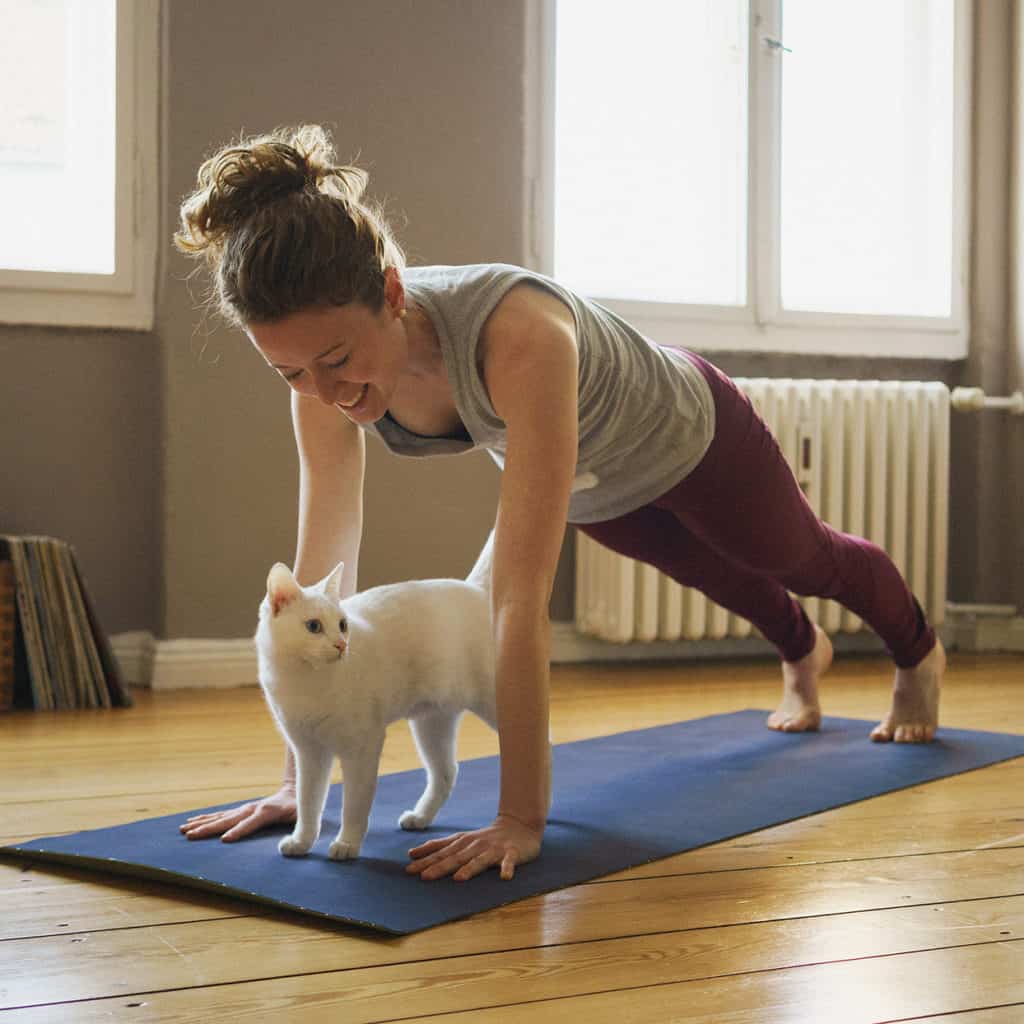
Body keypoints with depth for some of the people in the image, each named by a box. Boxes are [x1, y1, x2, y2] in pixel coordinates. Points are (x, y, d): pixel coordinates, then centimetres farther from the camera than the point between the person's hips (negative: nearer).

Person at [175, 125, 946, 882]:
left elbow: (522, 599, -53)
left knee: (806, 561, 28)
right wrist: (299, 784, -28)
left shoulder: (516, 335, -51)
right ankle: (803, 654, 71)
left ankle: (920, 657, 63)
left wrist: (521, 820, -51)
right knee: (720, 578, 36)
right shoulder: (323, 360, -33)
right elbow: (322, 574, -28)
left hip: (691, 437, -5)